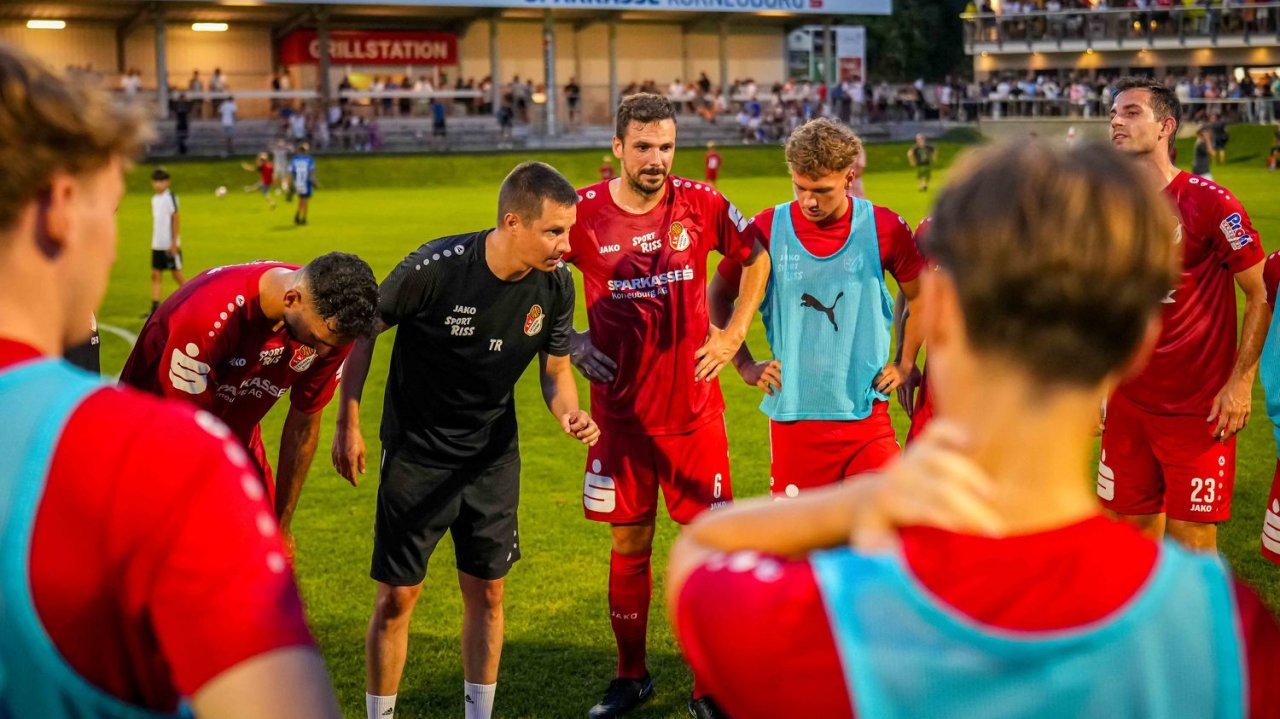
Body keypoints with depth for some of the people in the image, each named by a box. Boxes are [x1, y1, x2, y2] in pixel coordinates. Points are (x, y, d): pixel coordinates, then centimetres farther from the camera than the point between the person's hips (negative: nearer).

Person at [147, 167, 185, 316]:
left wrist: (174, 242, -15)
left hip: (170, 244, -7)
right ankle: (155, 308, 0)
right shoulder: (154, 199, 12)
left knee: (176, 274, 0)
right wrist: (155, 242, 16)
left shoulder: (170, 197, -10)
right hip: (157, 244, 7)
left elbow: (175, 220, -12)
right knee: (155, 275, 2)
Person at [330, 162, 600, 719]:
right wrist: (347, 425, -9)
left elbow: (556, 368, 3)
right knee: (398, 596, 1)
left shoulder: (555, 284, -12)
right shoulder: (436, 268, -25)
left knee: (487, 591, 8)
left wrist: (569, 414, -19)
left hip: (493, 454, 4)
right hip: (416, 454, -3)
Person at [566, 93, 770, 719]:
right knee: (629, 545, 9)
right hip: (621, 414, 0)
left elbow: (756, 257, 13)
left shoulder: (702, 205, -4)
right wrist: (568, 340, 0)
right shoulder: (584, 212, -6)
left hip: (695, 410, 0)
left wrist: (735, 333, 6)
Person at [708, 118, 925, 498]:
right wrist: (745, 365, 7)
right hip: (793, 417, 0)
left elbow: (920, 296, 14)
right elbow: (718, 296, 12)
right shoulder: (767, 229, -2)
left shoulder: (883, 228, -2)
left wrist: (905, 363, 10)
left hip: (867, 414, 0)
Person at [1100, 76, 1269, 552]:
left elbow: (1262, 295, -6)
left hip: (1198, 411, -5)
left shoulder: (1211, 204, -11)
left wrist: (1240, 384, -12)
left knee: (1191, 550, -1)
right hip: (1128, 405, 5)